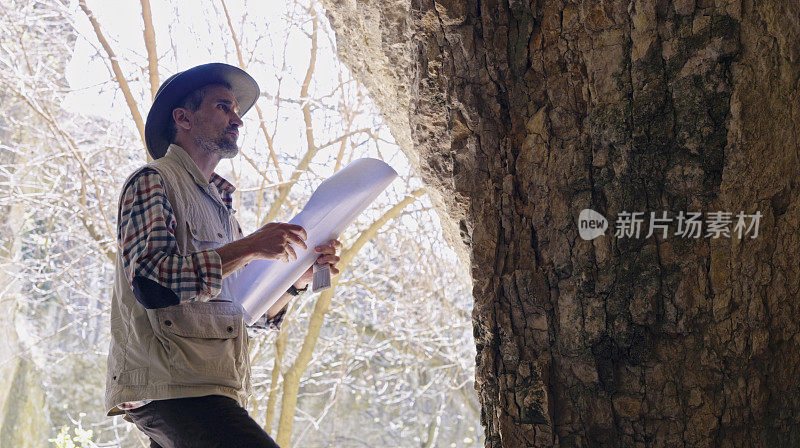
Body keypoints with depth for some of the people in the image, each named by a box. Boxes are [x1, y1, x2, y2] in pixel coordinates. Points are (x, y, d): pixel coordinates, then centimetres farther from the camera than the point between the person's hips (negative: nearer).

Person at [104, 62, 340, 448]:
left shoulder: (221, 205, 26)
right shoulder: (152, 181, 2)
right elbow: (150, 282, -16)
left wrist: (297, 278, 5)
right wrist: (249, 247, -16)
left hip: (212, 390, 9)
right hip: (168, 386, -9)